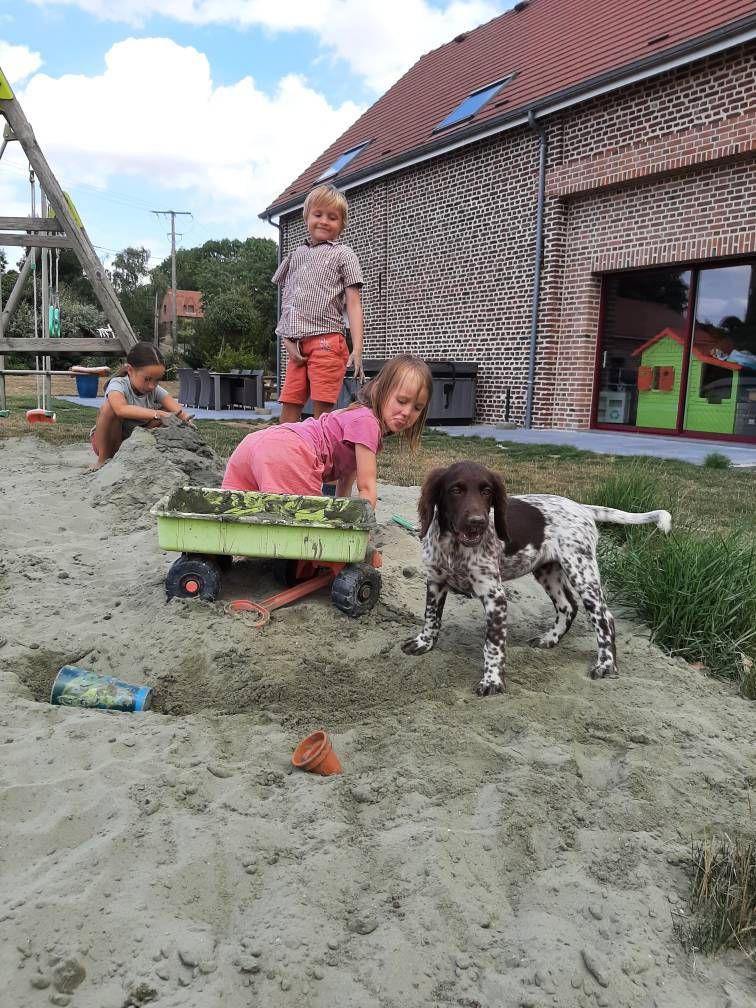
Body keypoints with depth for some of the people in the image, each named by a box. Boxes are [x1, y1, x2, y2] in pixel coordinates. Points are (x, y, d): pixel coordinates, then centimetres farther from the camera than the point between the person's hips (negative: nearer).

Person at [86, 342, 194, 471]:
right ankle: (104, 459, -16)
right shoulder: (117, 384, -24)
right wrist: (156, 414, -55)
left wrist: (186, 418, -49)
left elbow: (176, 408, -25)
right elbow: (121, 409, -46)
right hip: (105, 441, -4)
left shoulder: (155, 390, -10)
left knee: (166, 411, -13)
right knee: (109, 408, -33)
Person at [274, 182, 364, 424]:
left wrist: (357, 349, -12)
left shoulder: (343, 255, 6)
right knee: (288, 410, 5)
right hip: (297, 346, 5)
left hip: (326, 342, -5)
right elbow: (286, 302, 18)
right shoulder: (296, 255, 20)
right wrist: (288, 340, 2)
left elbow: (353, 304, -1)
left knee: (322, 410, -8)